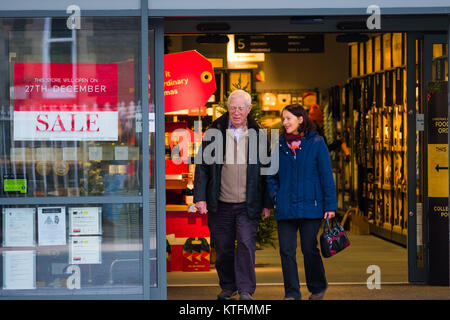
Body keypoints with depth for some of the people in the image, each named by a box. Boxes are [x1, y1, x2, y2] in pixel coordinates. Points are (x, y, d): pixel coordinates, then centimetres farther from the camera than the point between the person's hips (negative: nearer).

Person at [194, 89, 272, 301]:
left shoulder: (257, 134, 4)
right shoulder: (215, 131, 3)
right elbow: (202, 165, 4)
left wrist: (266, 203, 6)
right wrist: (200, 196, -4)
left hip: (248, 204, -1)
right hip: (220, 203, 1)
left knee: (246, 244, -10)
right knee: (223, 247, 8)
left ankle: (246, 291, -5)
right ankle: (228, 287, 24)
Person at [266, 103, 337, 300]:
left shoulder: (316, 143, -1)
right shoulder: (280, 145, 10)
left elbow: (326, 175, -1)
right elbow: (271, 174, 19)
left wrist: (330, 205, -5)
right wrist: (274, 194, 3)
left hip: (310, 206, -3)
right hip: (284, 208, 4)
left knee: (309, 249, 1)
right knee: (286, 250, 0)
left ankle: (317, 288, 22)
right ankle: (292, 293, 7)